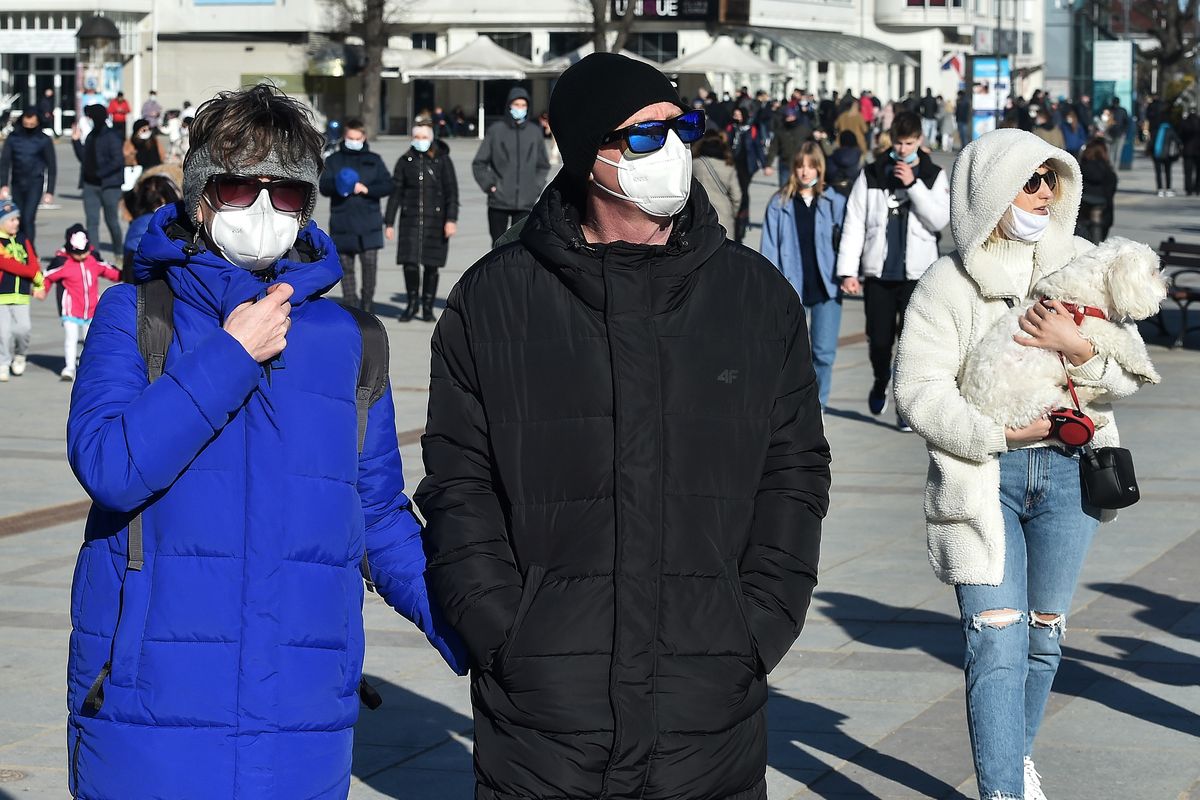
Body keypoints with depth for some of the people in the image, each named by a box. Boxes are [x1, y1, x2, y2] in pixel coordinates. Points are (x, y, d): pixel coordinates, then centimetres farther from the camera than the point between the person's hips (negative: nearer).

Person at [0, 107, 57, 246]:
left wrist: (49, 191, -3)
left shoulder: (44, 140, -1)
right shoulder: (13, 138, 3)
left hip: (35, 184, -3)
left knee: (28, 218, -15)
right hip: (17, 183, 3)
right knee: (19, 219, 6)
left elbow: (52, 167, 2)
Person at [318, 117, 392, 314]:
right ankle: (351, 306, 8)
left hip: (369, 224, 0)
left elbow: (387, 185, 4)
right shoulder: (333, 161, 10)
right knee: (345, 267, 2)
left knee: (370, 264, -6)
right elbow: (324, 187, 1)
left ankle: (367, 304, 7)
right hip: (342, 223, 0)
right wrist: (337, 184, -20)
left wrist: (367, 189, -11)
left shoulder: (374, 160, 11)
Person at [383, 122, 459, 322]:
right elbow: (395, 193, 8)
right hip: (410, 220, 1)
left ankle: (428, 307, 14)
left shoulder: (442, 160, 3)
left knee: (431, 265, 2)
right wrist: (389, 223, 4)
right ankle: (412, 303, 10)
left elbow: (451, 192, 0)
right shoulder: (405, 161, 7)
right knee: (409, 262, -9)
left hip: (435, 220, -1)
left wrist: (451, 219, -10)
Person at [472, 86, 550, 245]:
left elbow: (544, 165, 17)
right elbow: (479, 163, 3)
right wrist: (489, 185, -6)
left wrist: (536, 186, 5)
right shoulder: (496, 130, -1)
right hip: (498, 202, -1)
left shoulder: (535, 132, 5)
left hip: (525, 202, 1)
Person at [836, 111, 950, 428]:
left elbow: (940, 220, -10)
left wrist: (913, 184, -16)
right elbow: (854, 224, 1)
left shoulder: (933, 176, 3)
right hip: (878, 272, 1)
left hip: (917, 273, -1)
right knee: (879, 340, 6)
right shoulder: (871, 175, 3)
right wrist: (848, 270, -5)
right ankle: (880, 383, 35)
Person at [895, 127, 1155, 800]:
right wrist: (1000, 433, -18)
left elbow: (1129, 373, 2)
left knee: (1044, 636, 13)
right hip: (982, 476, -3)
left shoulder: (1083, 265, 4)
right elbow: (918, 388, -10)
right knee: (996, 642, -10)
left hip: (1067, 470, 3)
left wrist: (1078, 347, -17)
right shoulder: (948, 283, -4)